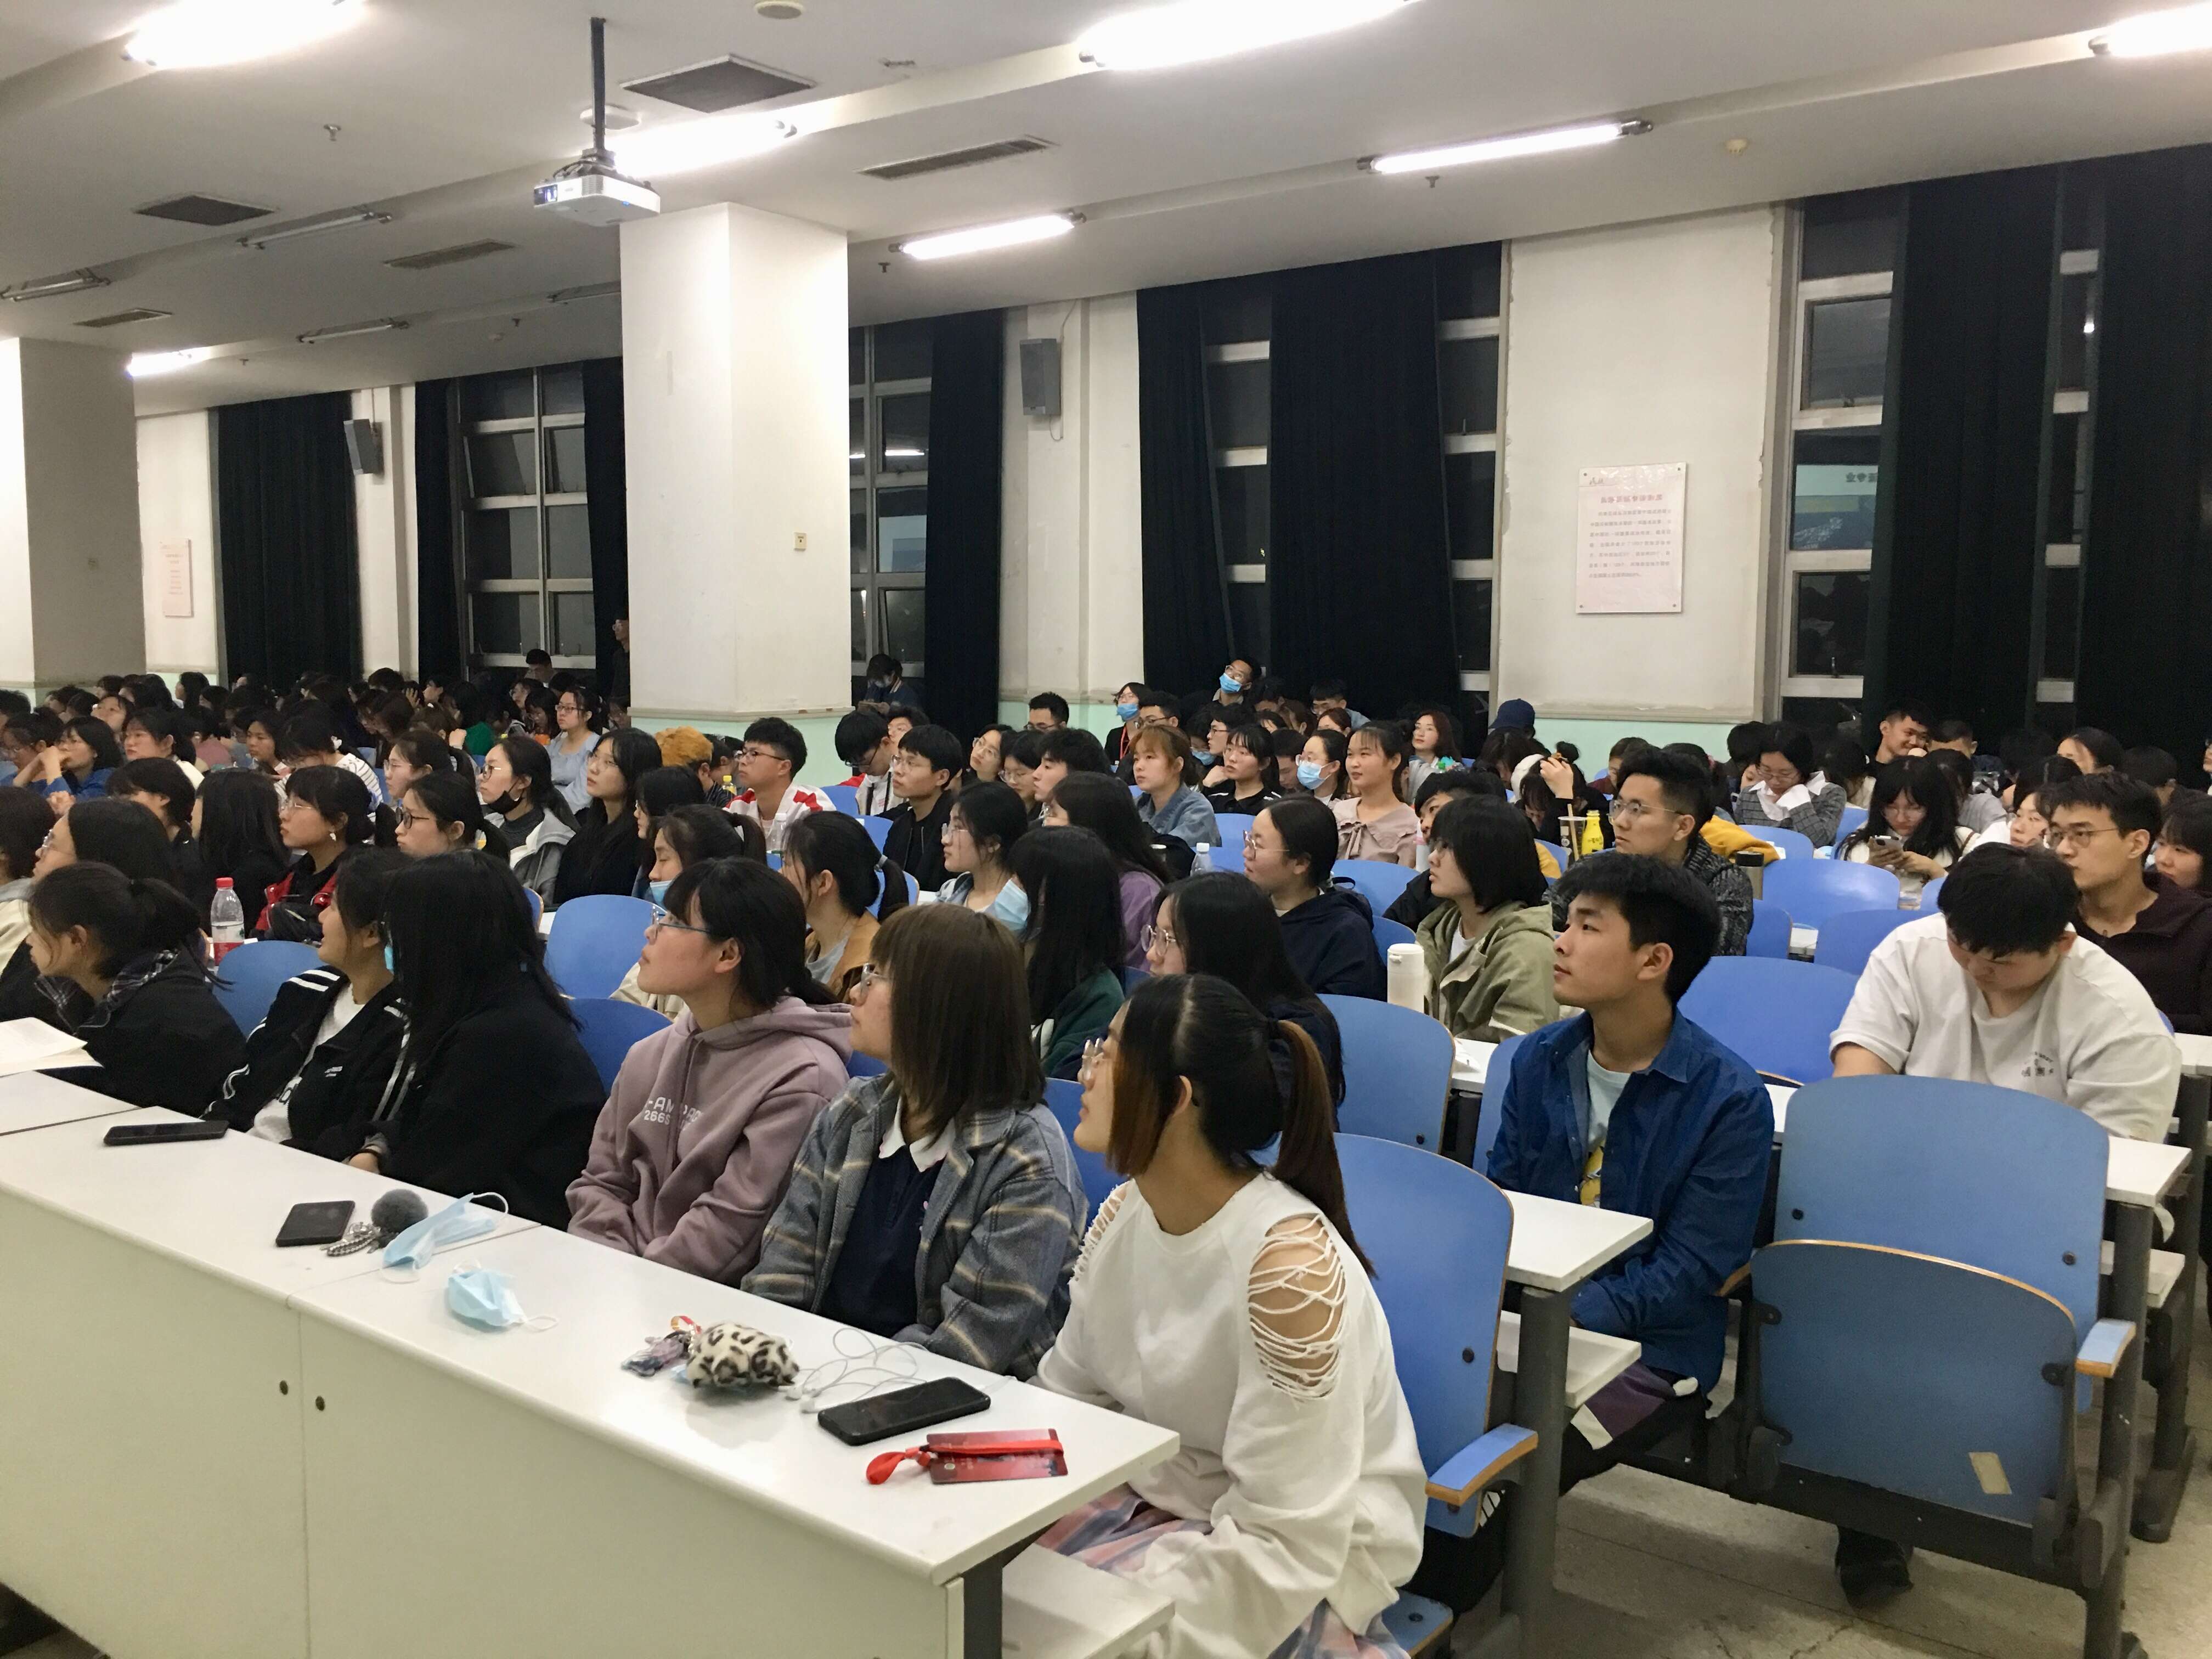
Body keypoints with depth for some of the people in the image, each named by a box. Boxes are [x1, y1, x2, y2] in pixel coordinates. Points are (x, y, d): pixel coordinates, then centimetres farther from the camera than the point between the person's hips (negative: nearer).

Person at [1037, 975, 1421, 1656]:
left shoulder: (1291, 1263, -28)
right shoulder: (1125, 1211, -5)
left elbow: (1281, 1545, -26)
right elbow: (1068, 1398, 6)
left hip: (1303, 1566, -6)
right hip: (1150, 1494, 6)